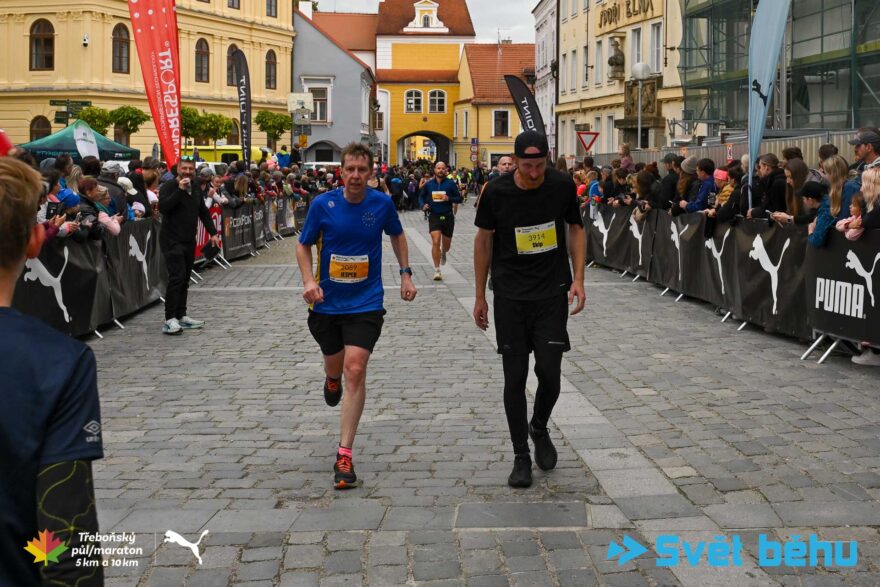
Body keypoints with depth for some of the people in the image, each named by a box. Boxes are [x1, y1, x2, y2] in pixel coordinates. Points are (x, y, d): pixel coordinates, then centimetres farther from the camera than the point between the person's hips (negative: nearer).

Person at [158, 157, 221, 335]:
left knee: (184, 279, 10)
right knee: (177, 277, -15)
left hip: (189, 240, 7)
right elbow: (163, 207, -24)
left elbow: (204, 212, 21)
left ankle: (181, 316, 16)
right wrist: (180, 190, -26)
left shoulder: (196, 189, 13)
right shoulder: (169, 187, -9)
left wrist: (213, 232, 13)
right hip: (172, 240, -7)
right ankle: (170, 319, -14)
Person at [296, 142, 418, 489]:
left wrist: (405, 274, 9)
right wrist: (309, 281, -14)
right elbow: (303, 245, 2)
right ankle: (332, 379, 61)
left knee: (354, 370, -14)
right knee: (334, 364, 19)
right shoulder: (323, 205, -8)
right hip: (327, 302, 2)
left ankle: (344, 455, -9)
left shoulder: (382, 204, -6)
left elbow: (397, 235, 15)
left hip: (366, 304, -1)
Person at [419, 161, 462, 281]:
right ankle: (437, 270, -9)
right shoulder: (428, 184, 1)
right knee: (435, 242, -16)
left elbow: (459, 198, 0)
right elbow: (422, 197, 13)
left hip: (448, 217, 1)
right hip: (434, 216, -1)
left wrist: (449, 198, -18)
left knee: (446, 245, 13)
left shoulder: (450, 183, -3)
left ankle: (443, 253, 52)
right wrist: (423, 205, -8)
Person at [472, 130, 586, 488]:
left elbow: (576, 229, 8)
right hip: (510, 295, 0)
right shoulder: (497, 192, -8)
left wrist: (578, 279, -2)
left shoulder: (562, 186, -5)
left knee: (549, 371, -5)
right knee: (515, 377, 2)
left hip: (552, 292, 1)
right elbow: (484, 241, 3)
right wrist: (480, 297, 6)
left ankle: (539, 428, 27)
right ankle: (521, 456, 16)